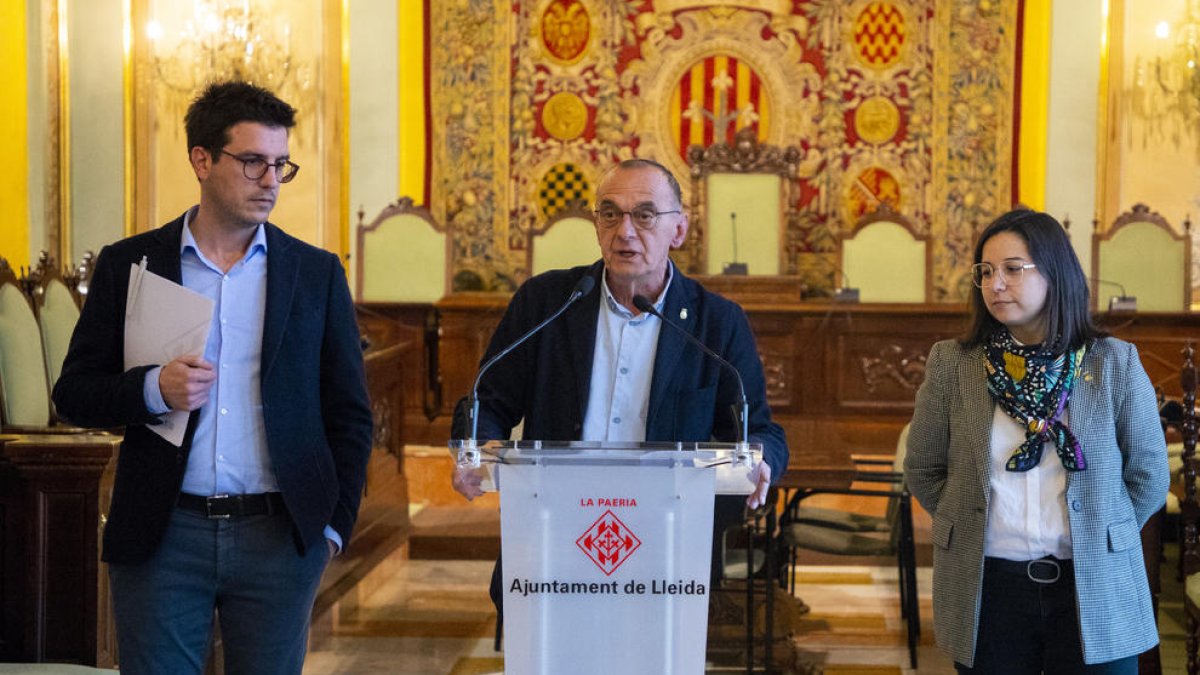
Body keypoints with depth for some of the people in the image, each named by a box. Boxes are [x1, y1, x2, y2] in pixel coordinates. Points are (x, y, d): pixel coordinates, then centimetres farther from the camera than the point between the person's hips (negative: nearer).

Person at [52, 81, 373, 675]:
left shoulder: (316, 273, 8)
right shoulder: (129, 265, 6)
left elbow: (349, 414, 10)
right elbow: (73, 393, 6)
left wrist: (333, 523, 2)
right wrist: (152, 389, -12)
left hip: (279, 536, 1)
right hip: (162, 536, 0)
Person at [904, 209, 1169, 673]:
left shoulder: (1115, 364, -1)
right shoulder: (951, 364, 1)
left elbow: (1148, 476, 7)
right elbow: (923, 470, 10)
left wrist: (1098, 538, 6)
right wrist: (968, 526, 6)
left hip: (1095, 590, 0)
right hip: (989, 588, 1)